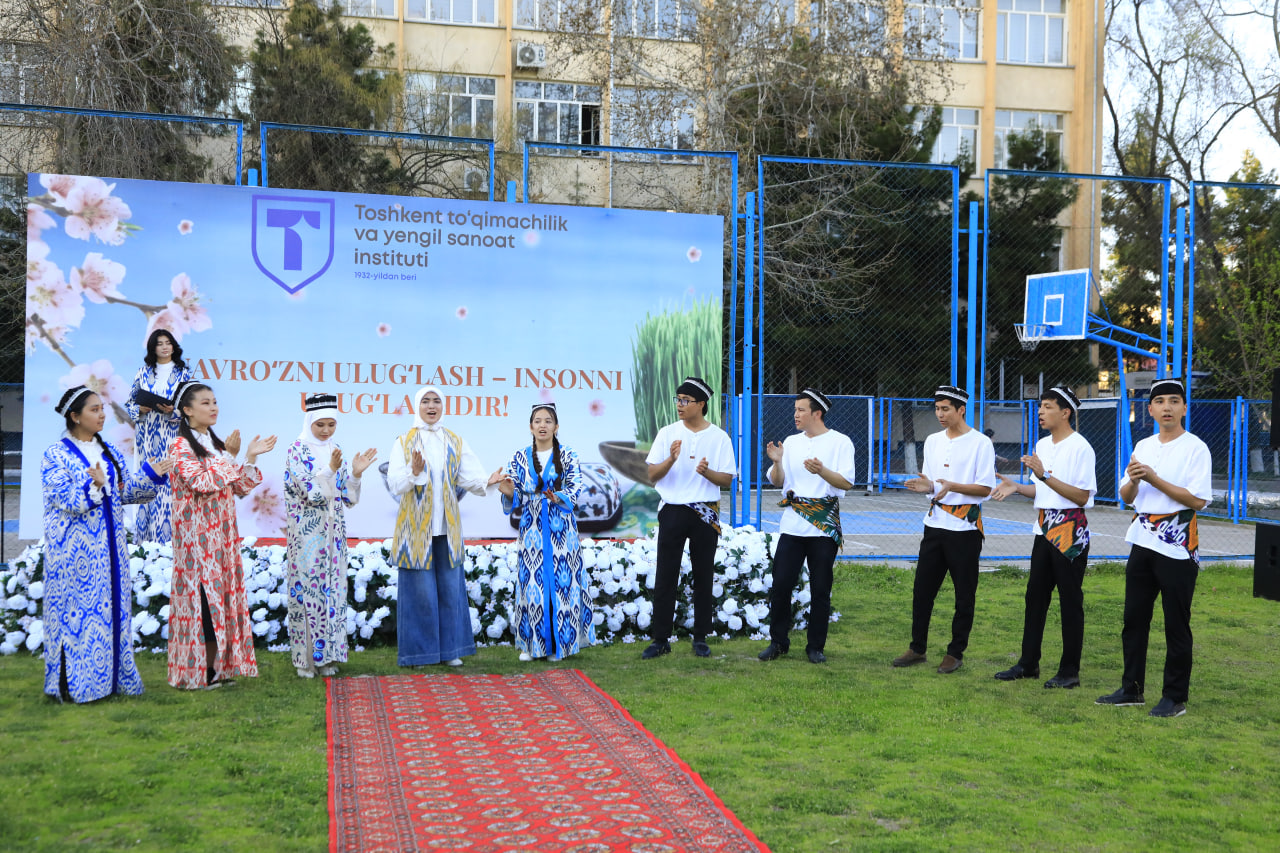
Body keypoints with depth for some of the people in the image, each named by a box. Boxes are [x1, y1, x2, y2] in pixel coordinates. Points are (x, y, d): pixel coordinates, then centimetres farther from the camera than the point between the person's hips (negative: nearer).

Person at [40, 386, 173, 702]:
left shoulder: (110, 453, 13)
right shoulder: (56, 456, -6)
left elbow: (124, 492, 14)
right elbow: (64, 499, -15)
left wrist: (150, 475, 2)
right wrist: (93, 486, -30)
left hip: (109, 548, 6)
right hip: (75, 551, -6)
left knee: (112, 609, 8)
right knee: (75, 610, -3)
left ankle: (111, 676, 17)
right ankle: (73, 684, 5)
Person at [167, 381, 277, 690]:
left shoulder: (217, 444, 15)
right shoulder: (180, 446, -7)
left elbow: (240, 488, 13)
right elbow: (202, 483, -20)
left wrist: (251, 457, 2)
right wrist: (229, 457, -19)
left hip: (222, 534, 7)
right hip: (197, 535, -7)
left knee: (222, 595, 8)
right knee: (202, 597, -5)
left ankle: (218, 666, 15)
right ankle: (196, 672, 2)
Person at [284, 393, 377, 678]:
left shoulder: (336, 452, 11)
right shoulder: (297, 451, -5)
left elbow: (349, 499, 10)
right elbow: (312, 494, -15)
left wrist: (355, 473, -6)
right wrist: (331, 470, -27)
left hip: (333, 533, 6)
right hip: (307, 534, -5)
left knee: (333, 589, 6)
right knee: (308, 588, -4)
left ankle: (326, 655, 14)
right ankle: (305, 658, 4)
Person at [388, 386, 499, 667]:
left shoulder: (455, 442, 9)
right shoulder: (405, 442, 1)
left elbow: (469, 477, 1)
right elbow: (394, 484, -7)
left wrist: (487, 482, -19)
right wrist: (414, 473, -25)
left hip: (447, 527, 3)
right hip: (417, 526, -3)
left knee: (450, 588, 5)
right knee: (420, 590, -1)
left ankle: (450, 649, 14)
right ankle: (419, 650, 10)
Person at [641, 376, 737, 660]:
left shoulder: (719, 437, 2)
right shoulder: (667, 433, 4)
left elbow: (727, 479, 0)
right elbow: (651, 475, -1)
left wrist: (707, 472, -19)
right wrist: (671, 459, -19)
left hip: (705, 514, 0)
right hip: (672, 512, 0)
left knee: (703, 578, 6)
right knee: (665, 578, 0)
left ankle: (701, 638, 17)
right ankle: (660, 639, 8)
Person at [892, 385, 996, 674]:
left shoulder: (980, 443, -8)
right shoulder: (932, 441, 11)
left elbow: (986, 488, -12)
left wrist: (953, 486, -25)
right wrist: (927, 486, -7)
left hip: (964, 527, -6)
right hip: (935, 523, 6)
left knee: (964, 594, 2)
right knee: (922, 589, 8)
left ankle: (956, 652, 13)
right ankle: (917, 648, 19)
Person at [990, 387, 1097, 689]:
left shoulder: (1080, 447, -13)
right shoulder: (1042, 445, 13)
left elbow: (1082, 496, -18)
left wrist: (1045, 475, -24)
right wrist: (1017, 487, 5)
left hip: (1070, 533, -8)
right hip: (1044, 530, 8)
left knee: (1070, 601, -1)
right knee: (1035, 596, 11)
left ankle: (1070, 671, 8)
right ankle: (1028, 663, 20)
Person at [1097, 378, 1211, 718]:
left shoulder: (1195, 448, -7)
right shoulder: (1143, 447, 12)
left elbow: (1198, 500, -16)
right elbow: (1126, 496, 11)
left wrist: (1154, 479, -19)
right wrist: (1133, 479, -11)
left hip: (1177, 547, -6)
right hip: (1142, 542, 6)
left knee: (1176, 625, 1)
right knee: (1133, 619, 12)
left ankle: (1175, 698, 11)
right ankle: (1132, 689, 23)